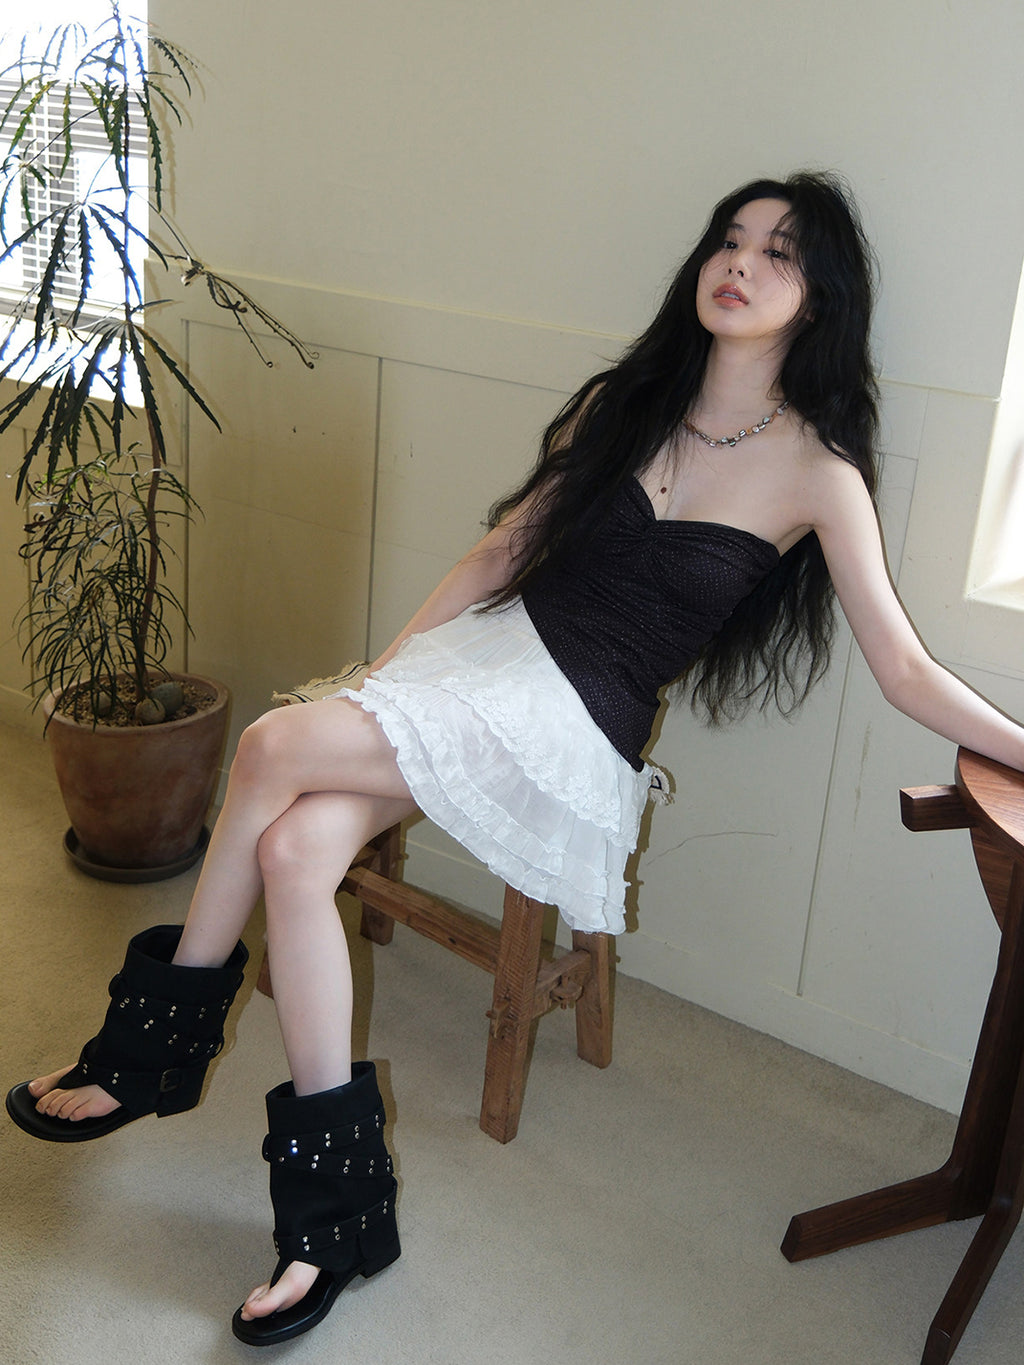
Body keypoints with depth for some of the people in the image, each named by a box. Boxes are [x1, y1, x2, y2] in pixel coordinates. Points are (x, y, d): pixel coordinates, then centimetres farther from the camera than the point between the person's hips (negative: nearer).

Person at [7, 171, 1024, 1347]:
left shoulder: (816, 473, -3)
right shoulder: (626, 402, 12)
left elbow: (904, 668, 0)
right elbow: (503, 547, 14)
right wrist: (381, 672, 8)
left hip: (578, 720, -5)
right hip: (486, 644, 5)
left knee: (272, 751, -23)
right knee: (295, 846, -21)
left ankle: (158, 1047, 0)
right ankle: (332, 1215, -11)